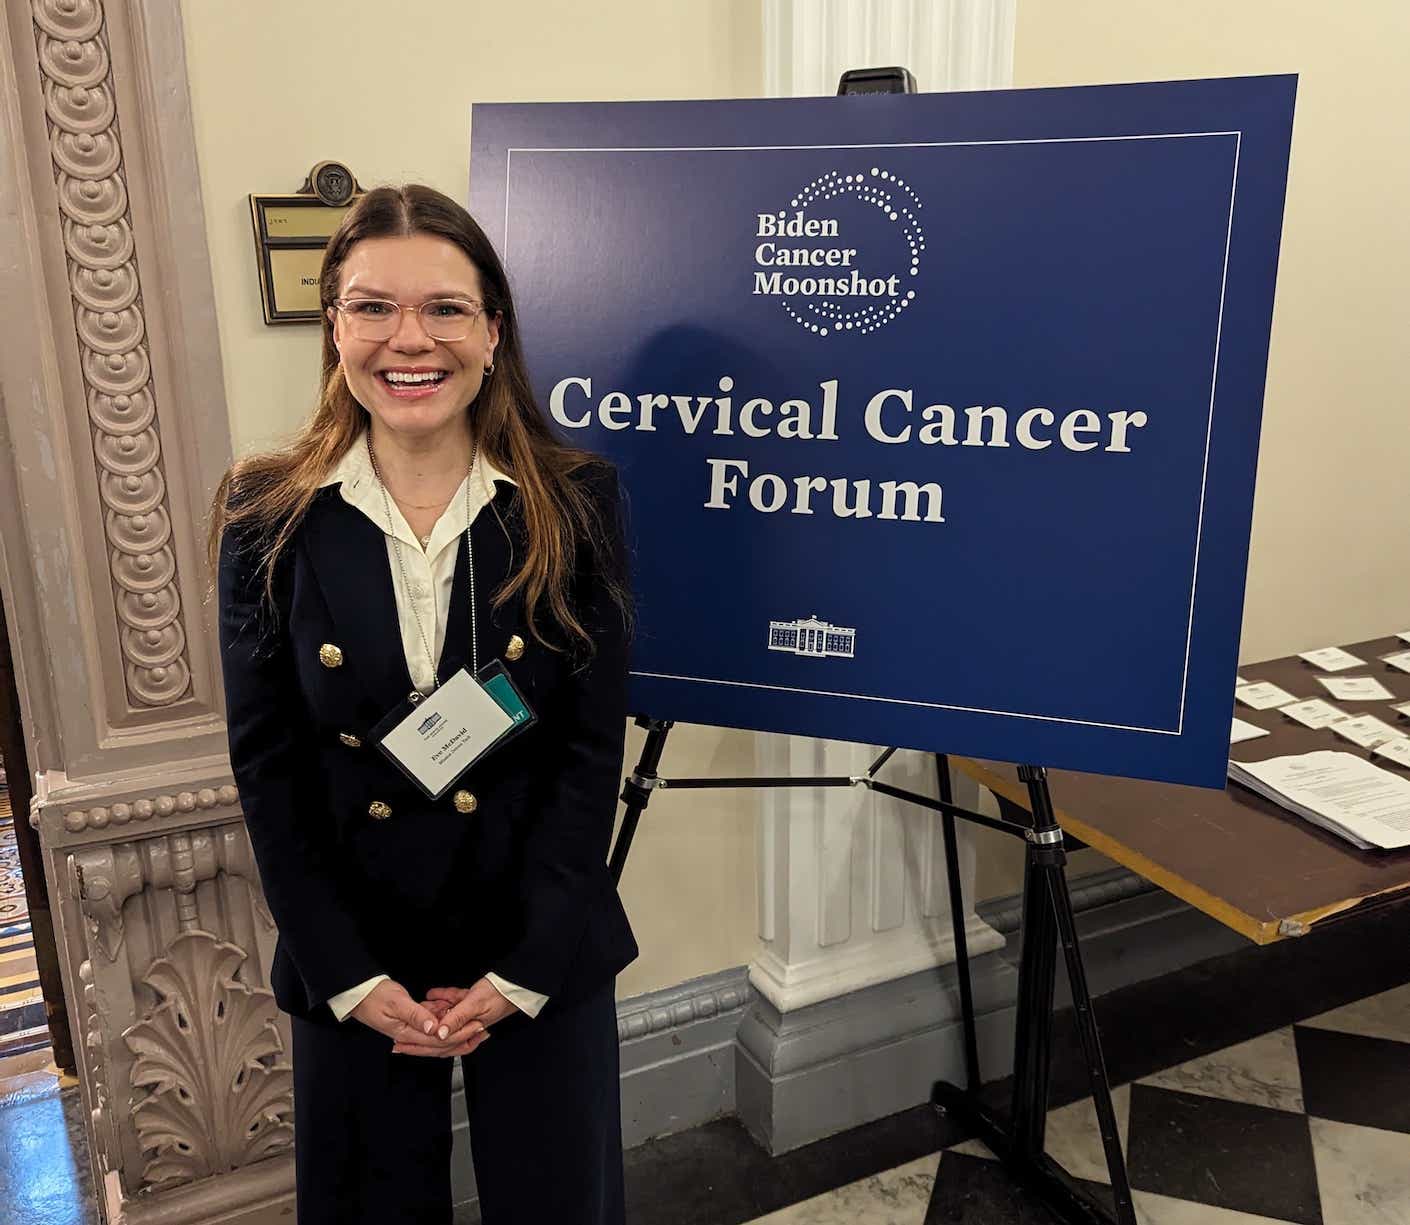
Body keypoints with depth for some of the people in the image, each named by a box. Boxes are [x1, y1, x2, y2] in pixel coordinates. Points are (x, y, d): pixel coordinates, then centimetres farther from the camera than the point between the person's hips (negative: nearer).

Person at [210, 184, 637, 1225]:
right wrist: (350, 976, -7)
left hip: (541, 944, 0)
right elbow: (267, 765, -4)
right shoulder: (269, 518, -7)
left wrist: (523, 970, -10)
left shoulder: (575, 503, -10)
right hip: (350, 953, 1)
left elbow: (593, 748, -8)